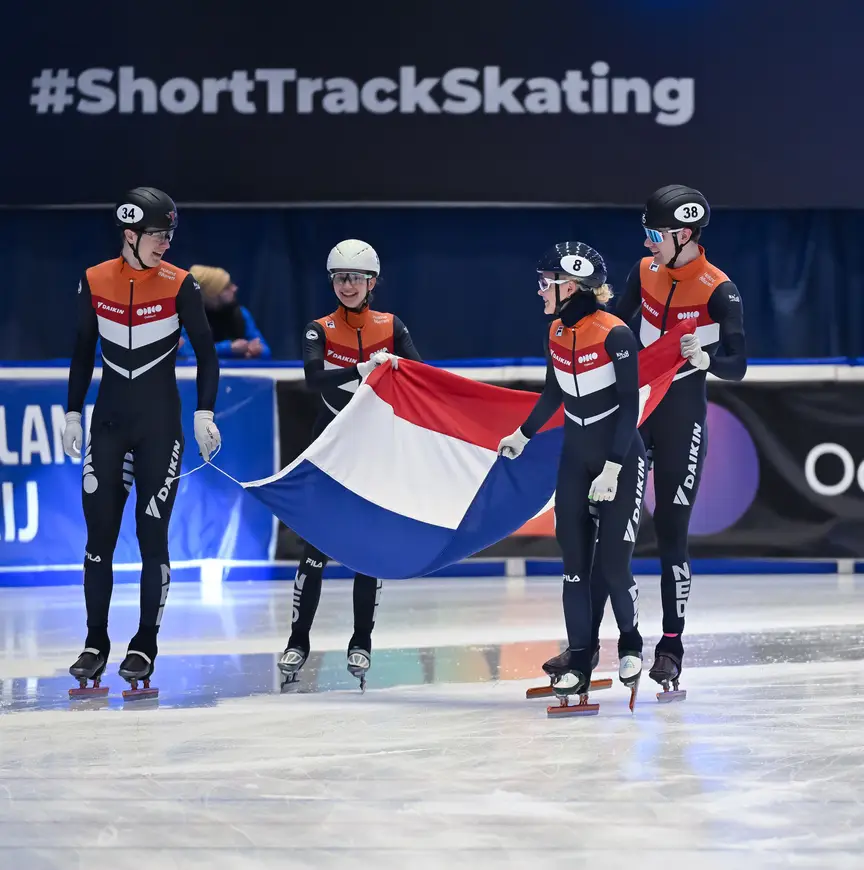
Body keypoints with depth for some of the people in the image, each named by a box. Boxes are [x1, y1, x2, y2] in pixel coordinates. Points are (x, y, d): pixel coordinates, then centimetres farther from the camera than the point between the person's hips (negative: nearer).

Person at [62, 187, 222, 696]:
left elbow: (206, 354, -2)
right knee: (99, 533, 0)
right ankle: (96, 644, 9)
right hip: (109, 420, 2)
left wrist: (205, 414, -10)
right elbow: (83, 352, 10)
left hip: (160, 423, -2)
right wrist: (74, 414, 9)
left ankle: (145, 646, 6)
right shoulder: (95, 282, 0)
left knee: (152, 535, -2)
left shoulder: (180, 285, -7)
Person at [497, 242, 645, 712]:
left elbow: (630, 406, -18)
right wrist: (523, 435, 27)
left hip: (622, 458, -6)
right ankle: (580, 654, 7)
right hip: (576, 457, 6)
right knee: (574, 559, 0)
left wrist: (612, 469, -21)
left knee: (613, 562, -8)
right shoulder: (557, 334, 0)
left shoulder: (615, 335, -20)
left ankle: (630, 643, 17)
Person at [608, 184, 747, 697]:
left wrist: (704, 358, -34)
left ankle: (672, 648, 5)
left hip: (682, 420, -5)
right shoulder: (645, 273, 2)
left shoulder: (720, 292, -14)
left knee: (671, 531, -4)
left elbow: (737, 366, -15)